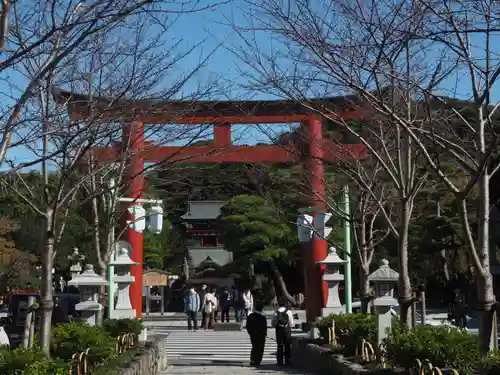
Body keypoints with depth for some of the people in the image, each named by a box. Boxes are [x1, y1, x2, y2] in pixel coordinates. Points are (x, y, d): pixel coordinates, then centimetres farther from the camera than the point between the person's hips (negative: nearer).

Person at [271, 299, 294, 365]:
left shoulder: (276, 312, -2)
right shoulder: (288, 312, -5)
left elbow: (273, 323, -3)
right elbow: (291, 323, -4)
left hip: (279, 330, 1)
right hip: (287, 330, -1)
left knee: (280, 345, 6)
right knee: (287, 346, 7)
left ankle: (280, 361, 4)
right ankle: (287, 360, 8)